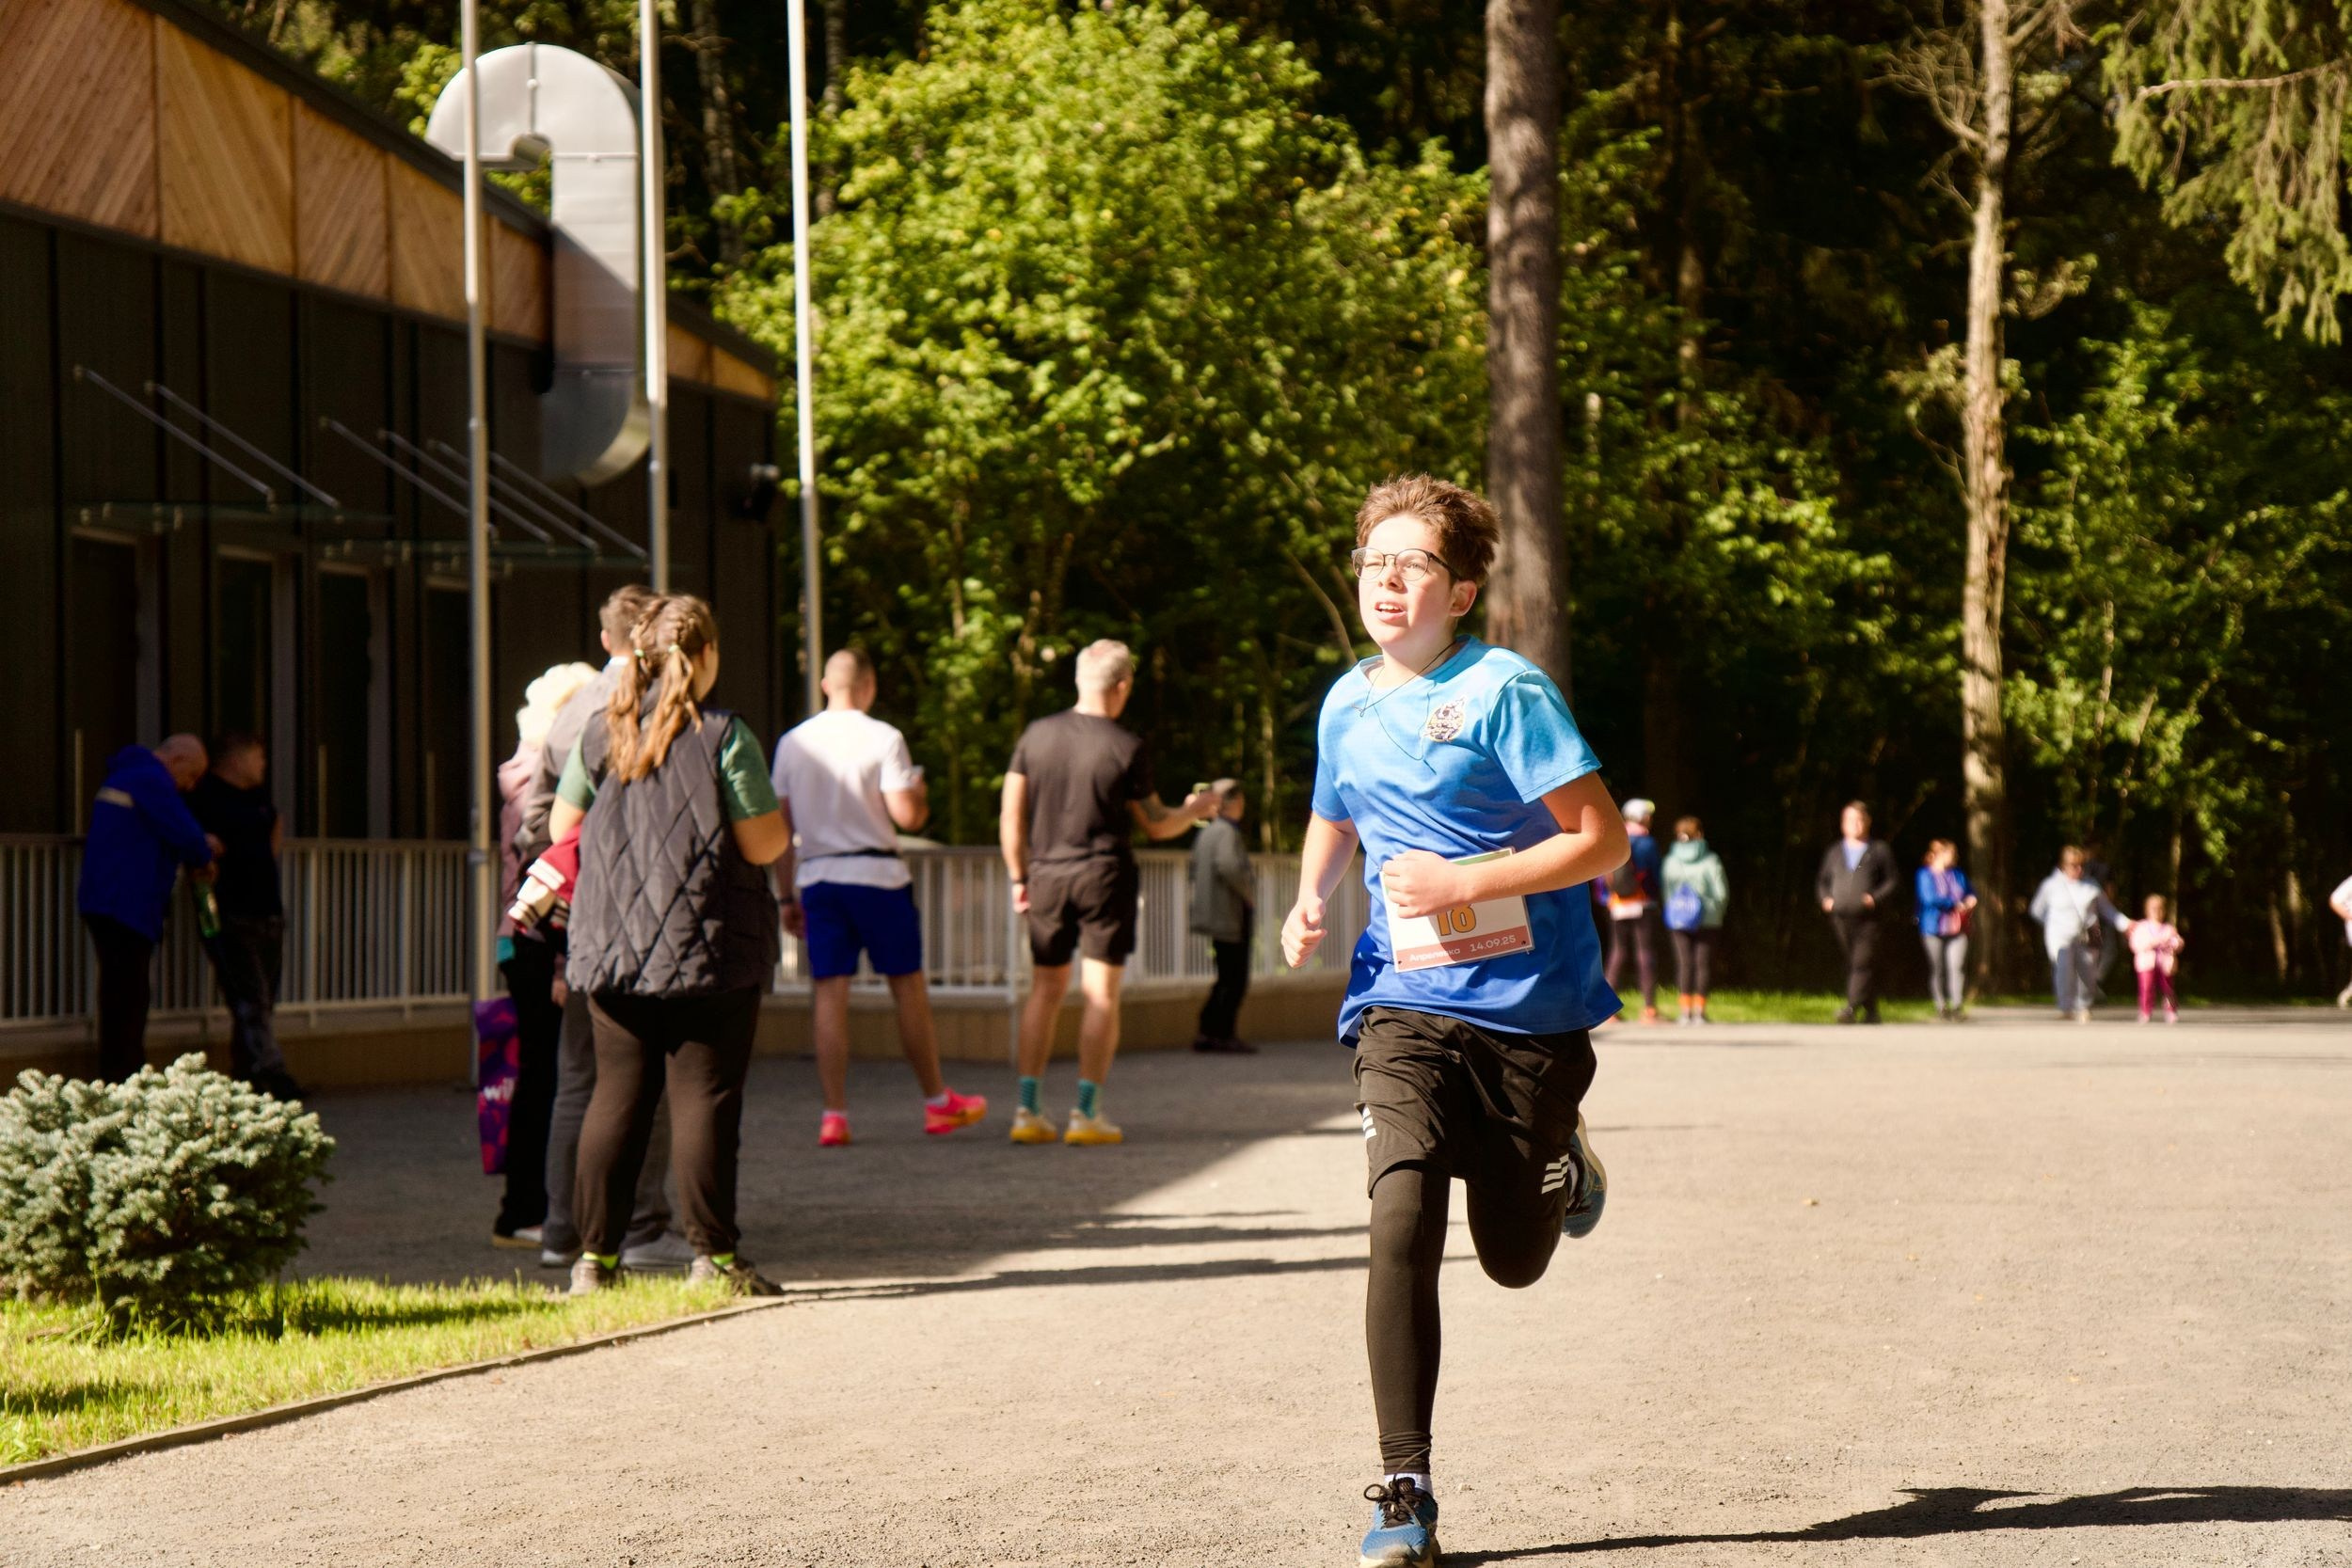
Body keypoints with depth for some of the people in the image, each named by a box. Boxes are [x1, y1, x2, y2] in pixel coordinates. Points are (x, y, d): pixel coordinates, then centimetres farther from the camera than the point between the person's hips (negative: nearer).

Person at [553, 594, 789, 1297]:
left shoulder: (601, 735, 5)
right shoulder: (723, 736, -9)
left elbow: (562, 827, 13)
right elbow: (762, 845, -11)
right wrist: (783, 827, 12)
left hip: (612, 944, 4)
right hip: (711, 948, -4)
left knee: (616, 1095, 8)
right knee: (705, 1095, -1)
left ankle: (595, 1254, 7)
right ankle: (713, 1254, -1)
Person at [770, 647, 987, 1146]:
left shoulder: (792, 743, 7)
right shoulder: (884, 739, -6)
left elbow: (779, 827, 8)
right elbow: (906, 815, -12)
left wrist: (786, 896, 13)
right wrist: (920, 792, 11)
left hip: (816, 876, 3)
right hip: (877, 875, -3)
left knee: (829, 993, 2)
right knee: (907, 985, 8)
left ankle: (834, 1115, -4)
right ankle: (937, 1103, 18)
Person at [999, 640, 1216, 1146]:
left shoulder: (1036, 735, 2)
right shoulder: (1127, 748, -8)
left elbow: (1010, 815, 3)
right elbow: (1156, 825, 2)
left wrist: (1018, 878, 13)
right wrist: (1194, 810, 21)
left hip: (1047, 876, 4)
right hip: (1104, 876, -4)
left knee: (1045, 990, 11)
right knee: (1101, 994, 1)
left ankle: (1029, 1110, 5)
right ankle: (1086, 1113, -3)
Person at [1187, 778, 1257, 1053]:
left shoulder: (1205, 833, 14)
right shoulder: (1227, 832, -15)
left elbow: (1196, 870, 20)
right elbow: (1229, 866, -30)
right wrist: (1248, 891, -16)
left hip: (1215, 914, 9)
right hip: (1231, 917, -9)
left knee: (1227, 979, 15)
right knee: (1234, 981, -3)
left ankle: (1206, 1033, 13)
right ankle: (1226, 1034, -1)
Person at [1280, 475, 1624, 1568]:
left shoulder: (1505, 692, -11)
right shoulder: (1347, 707, 7)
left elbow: (1601, 840, -12)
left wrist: (1466, 884, -19)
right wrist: (1310, 898, 6)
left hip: (1530, 1007, -3)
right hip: (1408, 1006, 3)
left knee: (1513, 1261, 10)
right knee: (1402, 1221, -19)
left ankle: (1561, 1162, 47)